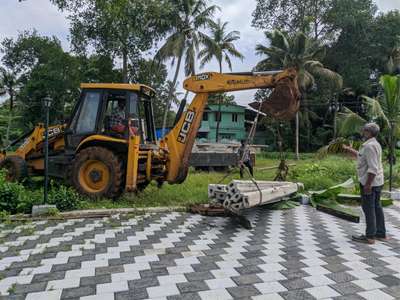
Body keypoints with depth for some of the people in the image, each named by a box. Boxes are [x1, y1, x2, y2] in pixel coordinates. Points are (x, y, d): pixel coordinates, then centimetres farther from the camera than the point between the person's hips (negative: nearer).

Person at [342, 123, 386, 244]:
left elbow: (373, 168, -25)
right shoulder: (374, 144, 13)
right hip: (377, 182, 10)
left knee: (369, 208, -2)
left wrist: (368, 184, -24)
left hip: (369, 183, -10)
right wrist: (348, 149, 27)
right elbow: (360, 156, 28)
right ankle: (381, 233, 26)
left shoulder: (369, 146, -20)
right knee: (376, 207, 16)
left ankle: (370, 236, 5)